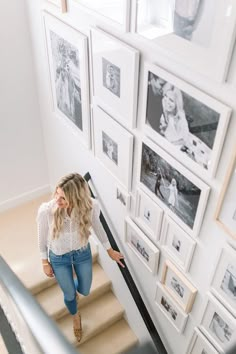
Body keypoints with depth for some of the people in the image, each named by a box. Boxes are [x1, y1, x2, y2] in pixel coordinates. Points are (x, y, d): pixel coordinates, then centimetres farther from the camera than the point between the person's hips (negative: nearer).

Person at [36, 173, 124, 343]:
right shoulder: (46, 211, -35)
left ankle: (70, 286, 63)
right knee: (69, 294, 20)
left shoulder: (91, 206, -31)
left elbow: (98, 226, -8)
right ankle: (76, 316, 58)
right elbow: (42, 238, -13)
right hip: (59, 258, -1)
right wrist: (45, 262, 1)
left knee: (85, 291, 24)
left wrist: (110, 250, 7)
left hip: (82, 253, 2)